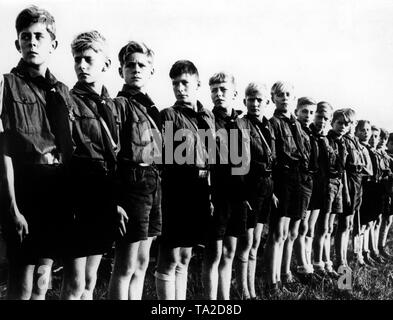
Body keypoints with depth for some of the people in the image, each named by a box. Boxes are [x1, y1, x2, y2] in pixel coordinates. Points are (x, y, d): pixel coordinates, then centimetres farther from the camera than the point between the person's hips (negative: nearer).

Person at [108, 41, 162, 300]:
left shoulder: (152, 108, 15)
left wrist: (159, 185, 15)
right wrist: (114, 201, -21)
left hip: (154, 186, 8)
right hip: (132, 183, -8)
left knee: (141, 263, 15)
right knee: (126, 267, -1)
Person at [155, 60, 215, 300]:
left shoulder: (208, 116, 14)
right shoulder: (168, 116, -4)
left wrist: (211, 194, 12)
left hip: (200, 196, 6)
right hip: (175, 194, -6)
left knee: (184, 259, 16)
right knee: (169, 261, 1)